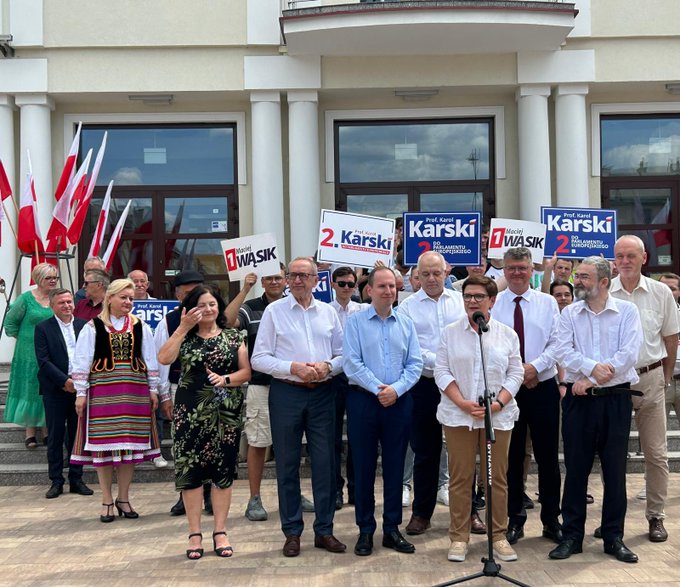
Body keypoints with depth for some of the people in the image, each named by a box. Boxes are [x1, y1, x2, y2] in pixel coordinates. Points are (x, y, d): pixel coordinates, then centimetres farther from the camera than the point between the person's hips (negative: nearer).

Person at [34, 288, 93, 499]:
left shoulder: (84, 326, 7)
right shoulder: (43, 328, 0)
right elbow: (43, 361, -7)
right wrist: (65, 381, -14)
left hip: (79, 388, 2)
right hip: (55, 390, -2)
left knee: (77, 435, 8)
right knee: (55, 436, 4)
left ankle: (76, 479, 17)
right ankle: (56, 481, 13)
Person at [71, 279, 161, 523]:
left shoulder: (140, 327, 7)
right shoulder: (93, 327, 0)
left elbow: (150, 360, 10)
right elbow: (81, 362, 1)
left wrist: (153, 389, 8)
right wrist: (81, 392, -2)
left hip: (134, 391, 2)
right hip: (102, 391, -2)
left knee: (130, 444, 6)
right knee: (103, 445, 1)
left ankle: (123, 498, 19)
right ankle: (107, 501, 14)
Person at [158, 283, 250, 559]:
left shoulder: (233, 337, 7)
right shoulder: (185, 337, 7)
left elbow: (246, 372, 4)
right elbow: (164, 358, -12)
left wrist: (226, 379, -15)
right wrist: (183, 327, -12)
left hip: (226, 412, 0)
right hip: (190, 411, 0)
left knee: (223, 469, 4)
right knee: (190, 467, 0)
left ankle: (220, 532, 15)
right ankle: (195, 533, 11)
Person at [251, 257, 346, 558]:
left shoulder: (328, 312, 8)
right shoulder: (274, 311, 0)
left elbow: (343, 355, 10)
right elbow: (258, 358, -3)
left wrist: (327, 367, -11)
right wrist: (293, 368, -15)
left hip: (323, 393, 2)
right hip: (286, 393, -2)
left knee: (325, 462, 5)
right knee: (287, 464, 6)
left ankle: (324, 530, 18)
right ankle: (292, 532, 18)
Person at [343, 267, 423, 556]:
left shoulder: (406, 324, 7)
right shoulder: (355, 322, -2)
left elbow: (415, 364, 2)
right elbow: (351, 363, -9)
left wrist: (396, 389, -13)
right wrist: (378, 389, -15)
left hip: (399, 401, 3)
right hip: (363, 399, -2)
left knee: (395, 466, 8)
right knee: (363, 466, 4)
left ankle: (392, 529, 18)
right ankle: (365, 530, 15)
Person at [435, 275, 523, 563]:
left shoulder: (507, 334, 7)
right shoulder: (450, 332, 5)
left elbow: (516, 373, 5)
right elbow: (442, 371, 1)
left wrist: (498, 403, -10)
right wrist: (463, 403, -11)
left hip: (498, 416, 1)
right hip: (458, 416, 0)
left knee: (497, 477, 5)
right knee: (460, 477, 3)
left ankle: (498, 536, 16)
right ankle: (459, 537, 12)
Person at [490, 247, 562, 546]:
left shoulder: (547, 303, 4)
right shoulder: (492, 305, 0)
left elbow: (557, 343, -2)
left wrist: (535, 366, -16)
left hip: (543, 387, 1)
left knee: (548, 456, 7)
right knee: (511, 456, 8)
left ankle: (551, 519, 19)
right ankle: (514, 519, 20)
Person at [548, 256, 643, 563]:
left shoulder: (627, 311, 0)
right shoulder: (569, 314, 6)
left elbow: (629, 354, -11)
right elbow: (563, 351, -6)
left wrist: (590, 380, -14)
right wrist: (592, 367, -23)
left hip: (616, 398, -1)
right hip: (578, 399, 2)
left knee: (614, 469, 5)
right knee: (576, 468, 6)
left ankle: (614, 537, 17)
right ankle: (572, 535, 15)